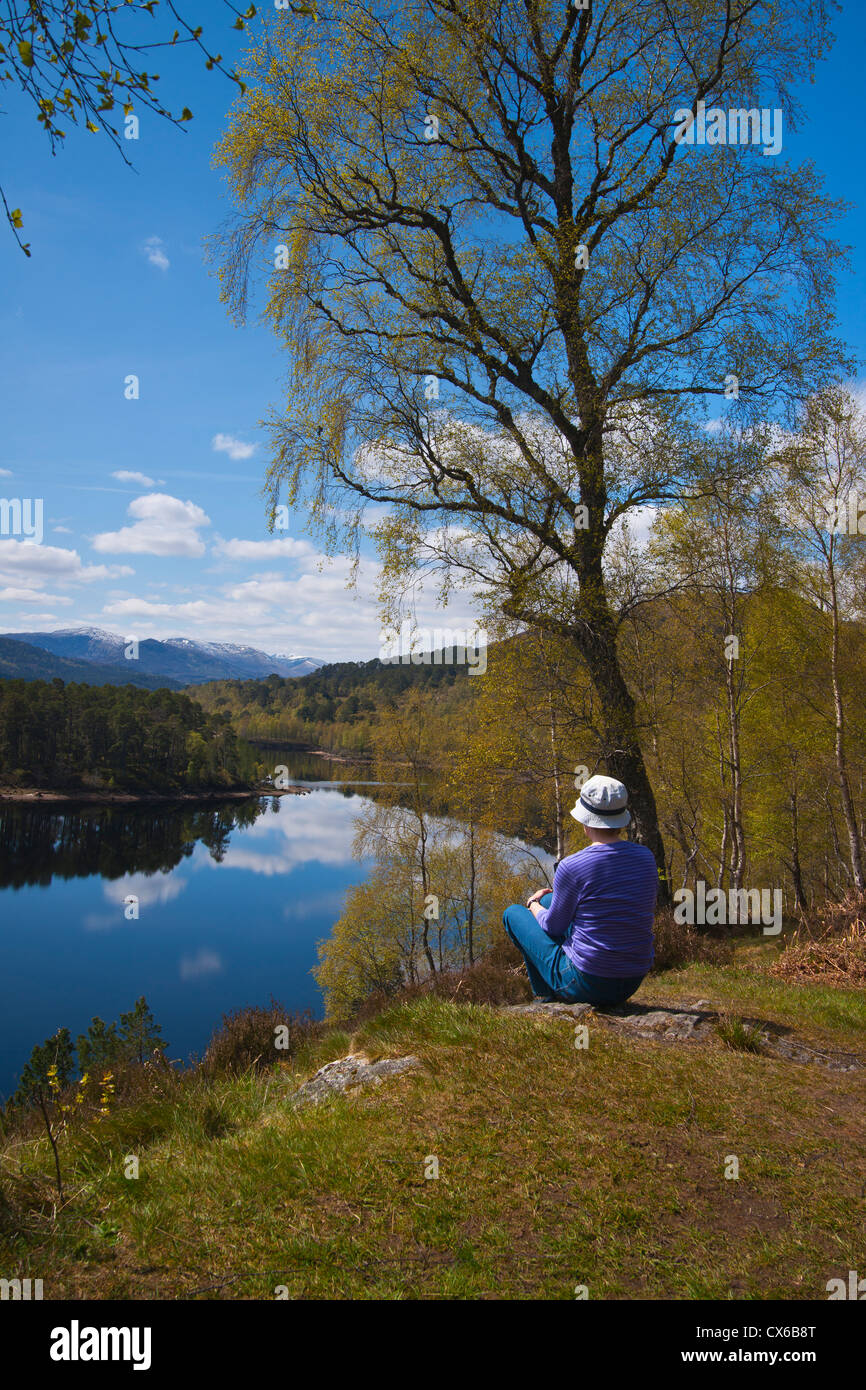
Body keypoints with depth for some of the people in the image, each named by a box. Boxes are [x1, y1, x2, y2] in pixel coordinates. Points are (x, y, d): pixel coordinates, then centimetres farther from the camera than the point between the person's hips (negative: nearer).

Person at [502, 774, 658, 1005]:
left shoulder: (572, 867, -21)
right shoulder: (646, 857, -4)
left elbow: (553, 927, -8)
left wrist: (534, 904, 15)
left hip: (586, 984, -6)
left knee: (513, 913, 16)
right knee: (551, 900, 28)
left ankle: (546, 995, 29)